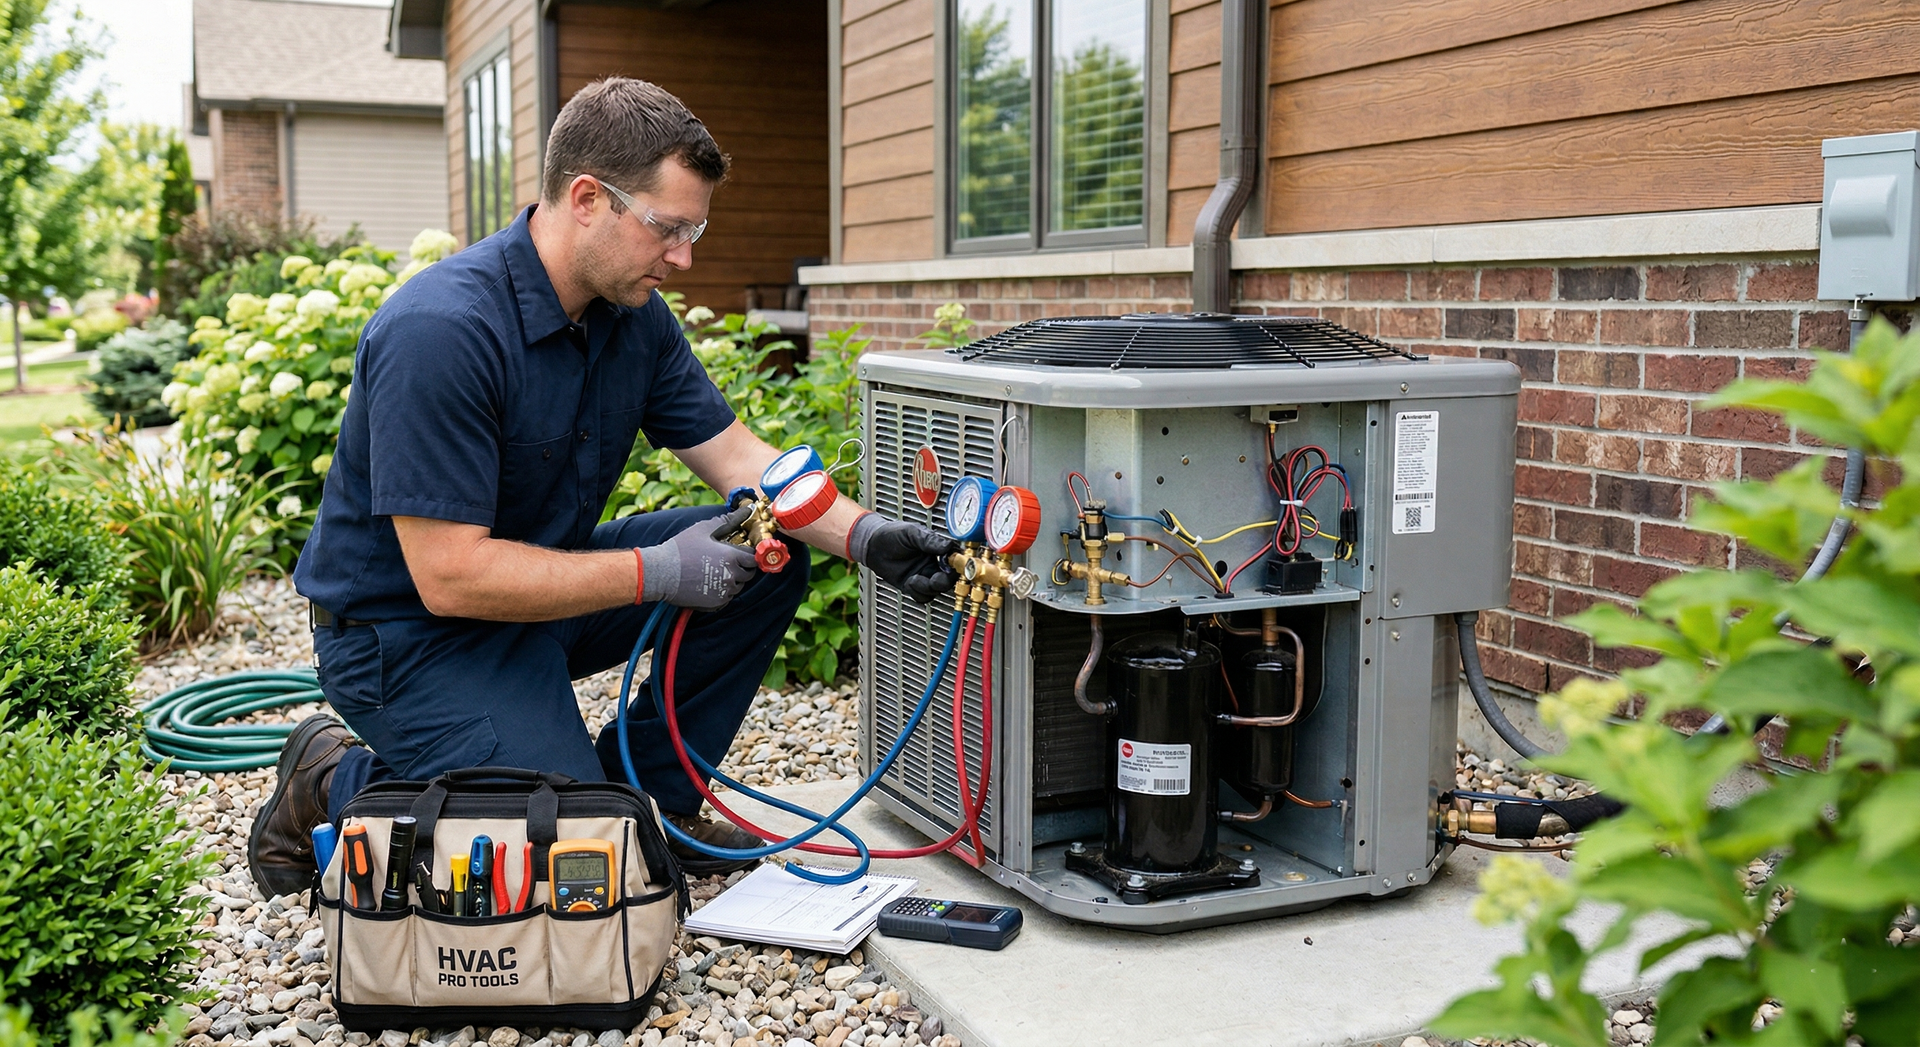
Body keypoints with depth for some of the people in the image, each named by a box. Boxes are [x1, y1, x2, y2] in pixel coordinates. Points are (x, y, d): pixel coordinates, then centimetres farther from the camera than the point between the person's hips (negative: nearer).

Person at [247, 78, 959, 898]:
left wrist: (865, 537, -15)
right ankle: (338, 784, 4)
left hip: (540, 580, 8)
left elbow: (739, 459, 2)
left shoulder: (634, 312, -2)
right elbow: (451, 577, -29)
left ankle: (645, 793, 8)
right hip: (408, 630, -8)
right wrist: (657, 573, -28)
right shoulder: (440, 332, -28)